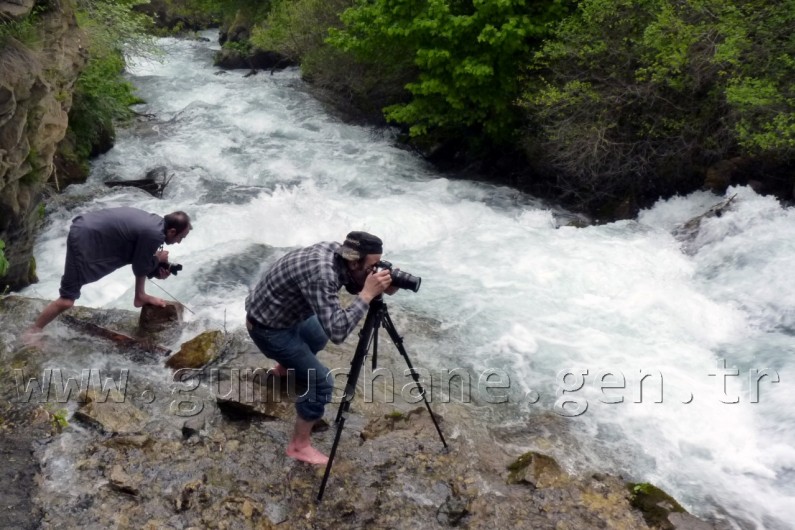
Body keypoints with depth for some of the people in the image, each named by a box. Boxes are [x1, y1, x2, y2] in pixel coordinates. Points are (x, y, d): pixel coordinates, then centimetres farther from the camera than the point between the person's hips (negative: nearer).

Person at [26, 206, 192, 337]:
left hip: (90, 228, 10)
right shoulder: (153, 234, -24)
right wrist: (157, 259, 2)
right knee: (67, 299, -4)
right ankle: (33, 332, 10)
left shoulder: (156, 222, 5)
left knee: (143, 258, 18)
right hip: (84, 238, -10)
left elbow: (139, 259, 16)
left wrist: (157, 270, 4)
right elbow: (139, 267, -12)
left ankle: (140, 297, 28)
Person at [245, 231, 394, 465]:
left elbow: (354, 285, 6)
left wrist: (382, 288, -13)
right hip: (268, 327, -9)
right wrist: (368, 295, -36)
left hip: (285, 314, 9)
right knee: (321, 383, -8)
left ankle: (285, 367, 60)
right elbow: (336, 331, -40)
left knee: (318, 337, 34)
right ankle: (299, 446, 10)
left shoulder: (335, 251, -10)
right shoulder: (322, 274, -36)